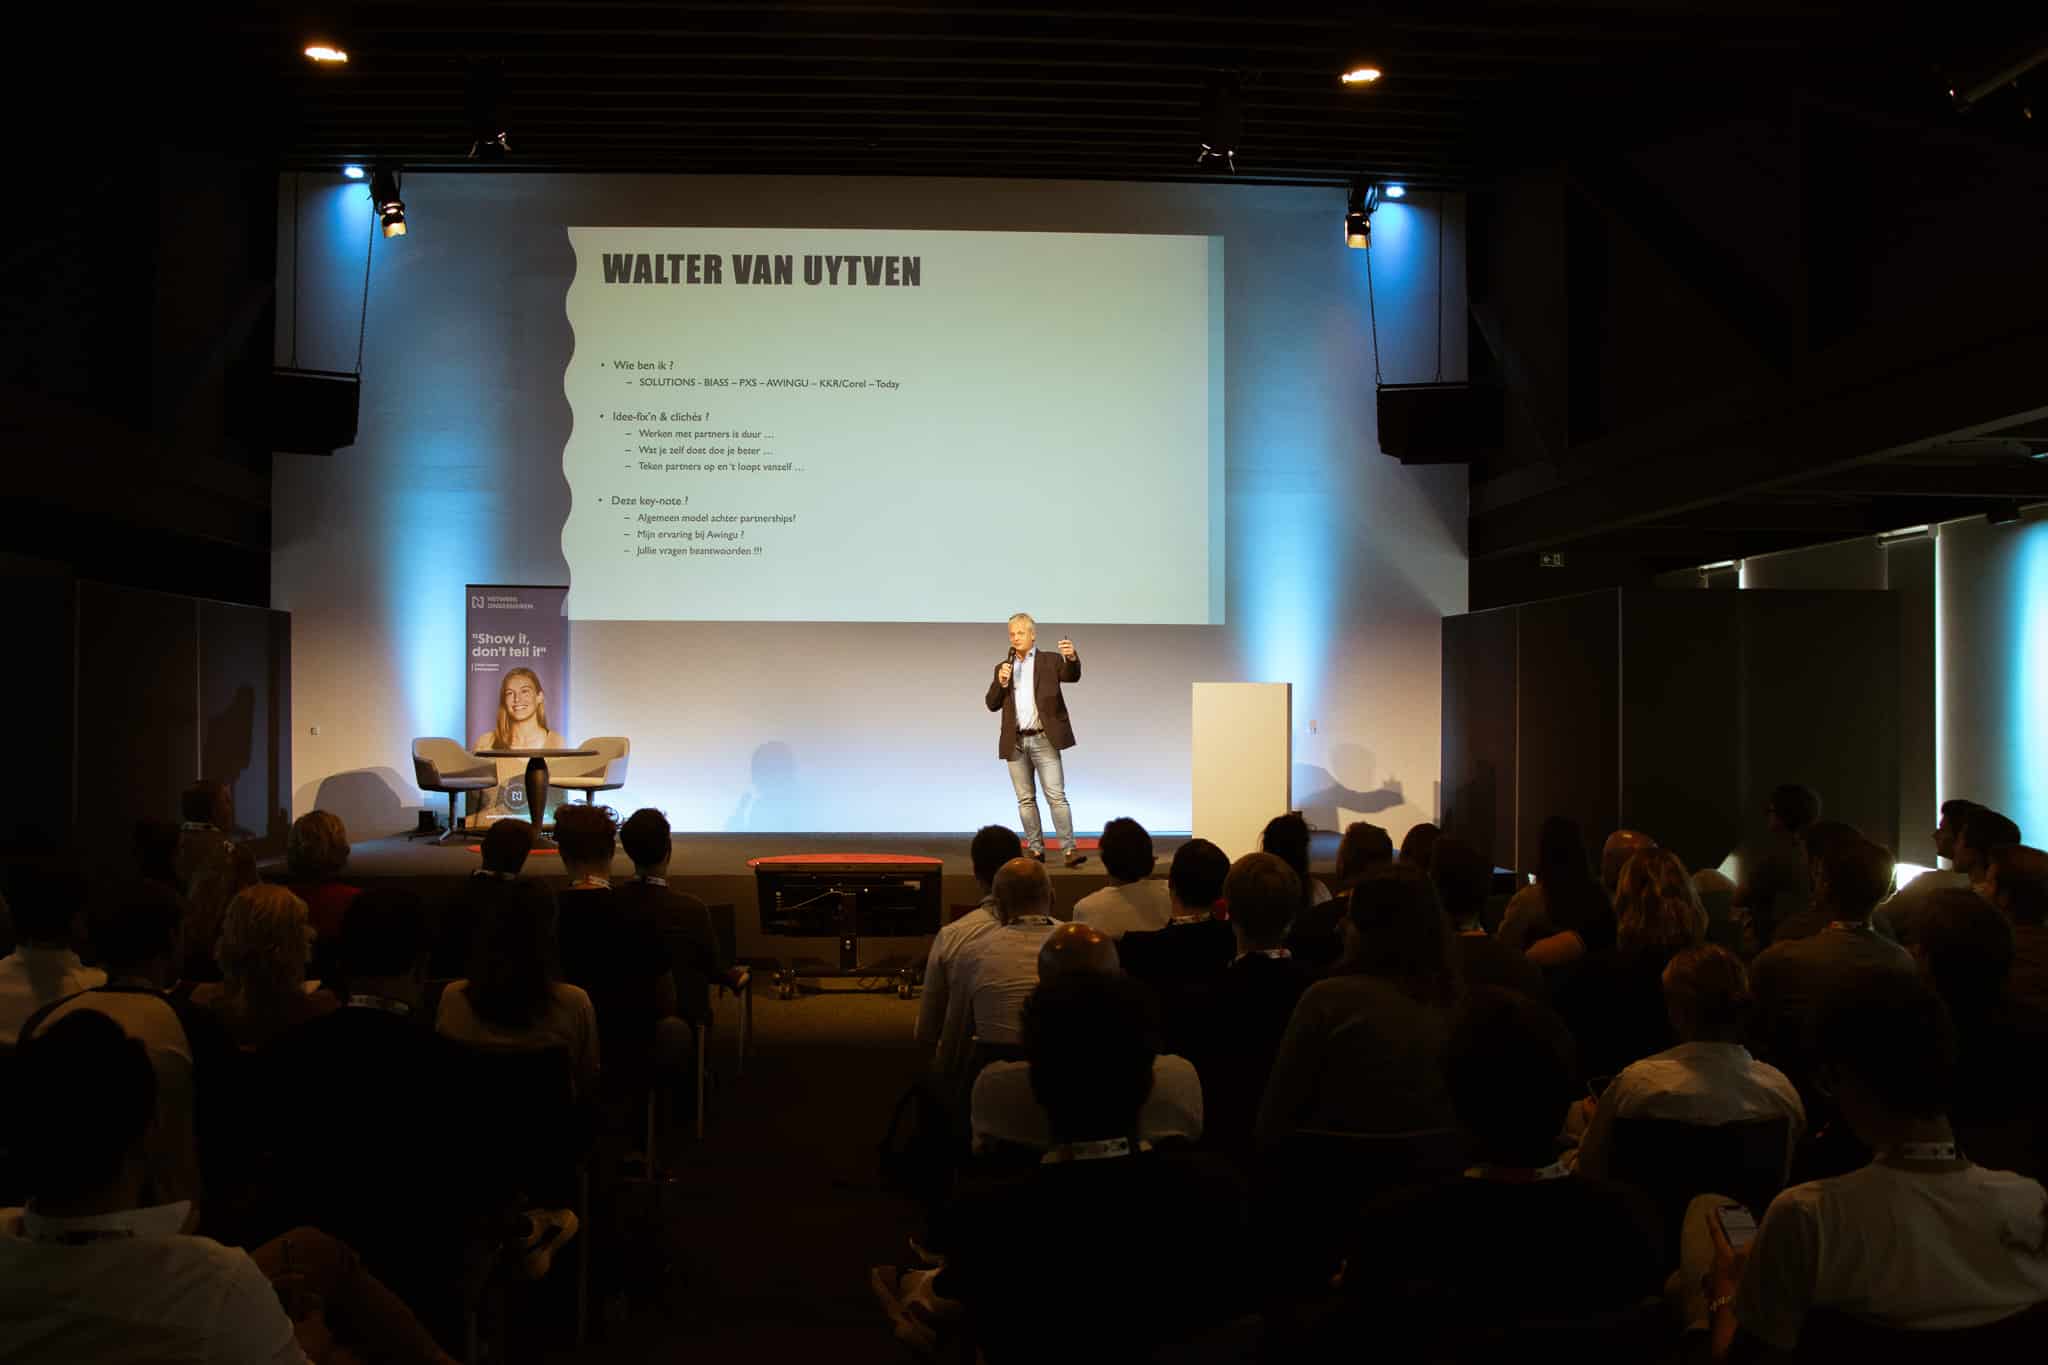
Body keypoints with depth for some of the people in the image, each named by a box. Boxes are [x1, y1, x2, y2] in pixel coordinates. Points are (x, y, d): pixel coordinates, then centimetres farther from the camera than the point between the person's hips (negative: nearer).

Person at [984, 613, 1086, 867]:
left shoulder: (1050, 661, 4)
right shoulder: (1003, 667, 14)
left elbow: (1072, 676, -15)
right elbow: (992, 704, 9)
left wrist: (1072, 658, -36)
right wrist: (1001, 682, -9)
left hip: (1043, 740, -4)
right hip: (1016, 742, 4)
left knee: (1056, 796, -9)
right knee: (1025, 799, 7)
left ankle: (1070, 849, -11)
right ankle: (1036, 850, 14)